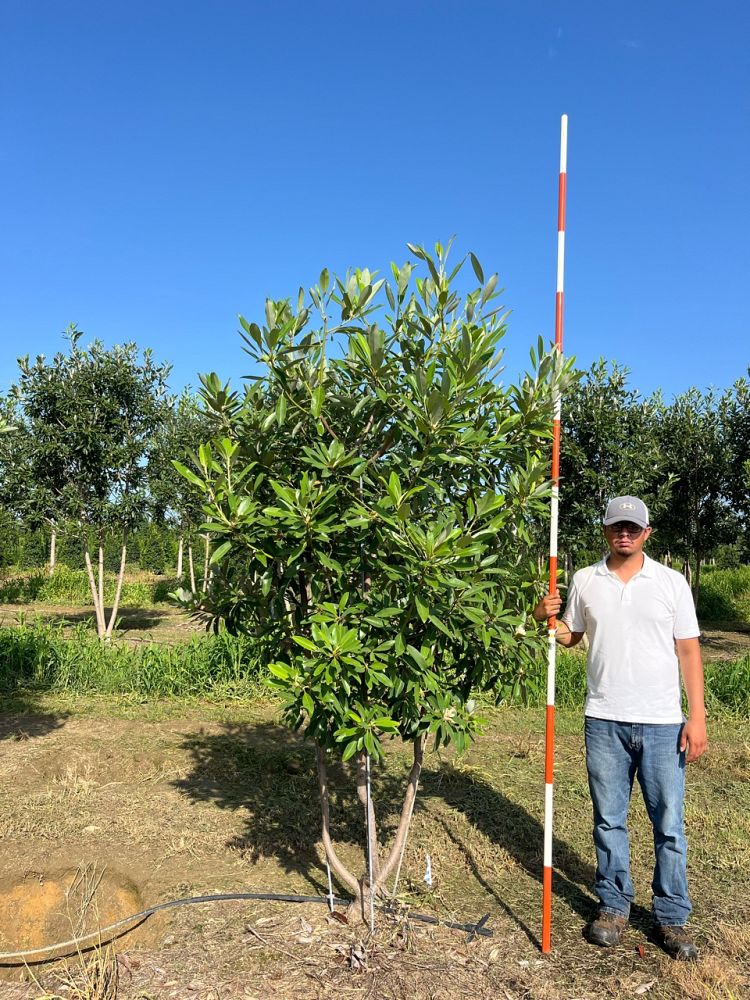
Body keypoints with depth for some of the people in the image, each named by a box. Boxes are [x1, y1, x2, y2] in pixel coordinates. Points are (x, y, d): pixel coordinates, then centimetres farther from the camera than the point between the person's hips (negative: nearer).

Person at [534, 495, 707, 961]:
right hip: (604, 721, 1)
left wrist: (697, 717, -5)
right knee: (609, 820, 12)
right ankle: (614, 906, 27)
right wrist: (547, 620, -8)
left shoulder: (672, 582, 0)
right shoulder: (585, 581, 4)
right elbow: (570, 636, 14)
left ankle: (672, 918, 21)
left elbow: (689, 650, 0)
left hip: (662, 722, -1)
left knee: (669, 825, 6)